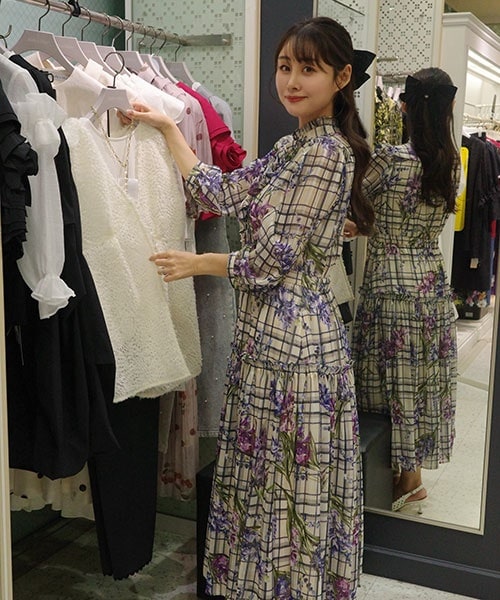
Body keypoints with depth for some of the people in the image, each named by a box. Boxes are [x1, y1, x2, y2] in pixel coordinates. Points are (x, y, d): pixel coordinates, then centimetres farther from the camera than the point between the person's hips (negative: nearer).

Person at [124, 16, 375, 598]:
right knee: (269, 479, 20)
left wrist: (195, 263, -3)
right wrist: (168, 127, 14)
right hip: (269, 332, 10)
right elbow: (222, 193, 12)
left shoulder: (326, 151, -17)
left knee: (291, 485, 5)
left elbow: (270, 260, -18)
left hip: (292, 338, -9)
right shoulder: (292, 146, 12)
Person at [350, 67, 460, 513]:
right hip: (433, 281, 6)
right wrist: (369, 226, 17)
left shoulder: (390, 158, -15)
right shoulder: (451, 164, 2)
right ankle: (412, 474, 25)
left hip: (388, 282, -5)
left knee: (392, 377, 6)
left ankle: (405, 474, 16)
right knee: (425, 379, 12)